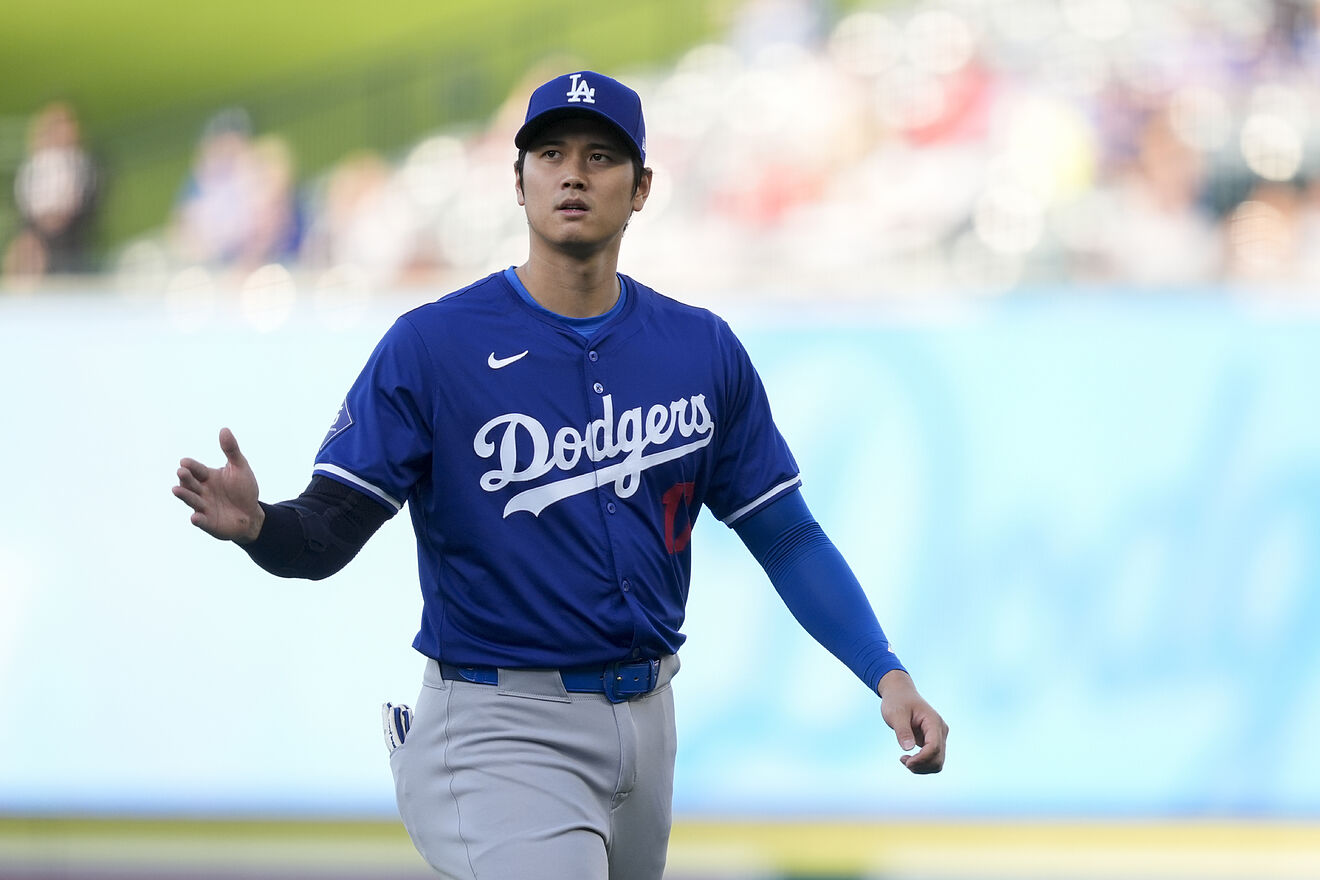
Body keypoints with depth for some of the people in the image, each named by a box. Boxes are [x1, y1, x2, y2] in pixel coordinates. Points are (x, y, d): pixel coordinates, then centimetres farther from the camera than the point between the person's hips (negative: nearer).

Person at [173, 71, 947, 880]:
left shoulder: (704, 350, 5)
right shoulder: (434, 344, -8)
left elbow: (786, 536, 8)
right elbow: (327, 533, -12)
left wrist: (887, 673, -4)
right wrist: (257, 524, -35)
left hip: (646, 719, 5)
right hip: (501, 731, -5)